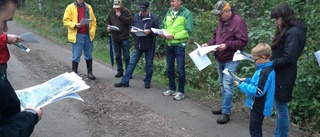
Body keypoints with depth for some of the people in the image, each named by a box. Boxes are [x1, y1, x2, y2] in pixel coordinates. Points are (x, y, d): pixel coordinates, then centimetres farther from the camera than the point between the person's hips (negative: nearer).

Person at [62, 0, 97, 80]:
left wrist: (92, 31, 1)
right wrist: (75, 25, -20)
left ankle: (89, 73, 23)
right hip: (77, 35, -4)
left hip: (88, 35, 4)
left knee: (88, 55, 12)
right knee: (76, 55, -2)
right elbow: (66, 21, -3)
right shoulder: (70, 7, -1)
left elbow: (93, 21, 13)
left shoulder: (88, 7, 11)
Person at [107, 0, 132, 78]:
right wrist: (108, 27, -6)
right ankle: (120, 71, 20)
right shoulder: (111, 12, 6)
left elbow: (130, 21, -15)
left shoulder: (126, 11, -5)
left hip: (124, 37, -4)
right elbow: (108, 22, 15)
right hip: (115, 37, 4)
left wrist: (120, 16, -19)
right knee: (117, 56, 11)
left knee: (126, 56, -1)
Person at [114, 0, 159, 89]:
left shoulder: (154, 18, -10)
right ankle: (124, 81, 9)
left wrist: (149, 31, -26)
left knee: (149, 65, 9)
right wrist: (132, 30, -9)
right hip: (138, 45, 3)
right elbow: (132, 27, 13)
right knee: (131, 63, 4)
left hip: (149, 46, -3)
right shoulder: (136, 16, 3)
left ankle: (147, 82, 24)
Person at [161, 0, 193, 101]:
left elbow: (188, 31, -15)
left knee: (180, 69, -1)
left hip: (179, 45, -6)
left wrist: (174, 36, -21)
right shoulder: (169, 12, 11)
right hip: (168, 44, 6)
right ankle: (172, 89, 28)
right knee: (169, 68, 14)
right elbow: (164, 26, 15)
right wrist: (162, 33, -8)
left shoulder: (187, 13, -8)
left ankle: (181, 92, 10)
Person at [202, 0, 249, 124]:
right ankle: (225, 107, 28)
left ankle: (226, 113, -2)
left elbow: (243, 41, -20)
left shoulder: (238, 22, -15)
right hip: (220, 60, 8)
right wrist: (209, 44, 2)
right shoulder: (221, 21, 10)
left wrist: (227, 45, -29)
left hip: (231, 60, -8)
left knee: (227, 86, -9)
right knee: (222, 84, 15)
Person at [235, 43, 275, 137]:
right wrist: (247, 80, 9)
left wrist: (241, 85, -21)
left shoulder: (265, 72, -27)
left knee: (254, 129, 2)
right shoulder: (267, 69, 5)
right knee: (256, 128, 23)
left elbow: (258, 91, -28)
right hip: (259, 105, 10)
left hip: (259, 107, -10)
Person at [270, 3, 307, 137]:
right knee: (279, 108, 17)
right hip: (280, 75, 10)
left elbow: (288, 59, -23)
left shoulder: (293, 33, -18)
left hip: (283, 77, -10)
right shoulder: (287, 31, 13)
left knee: (281, 109, 2)